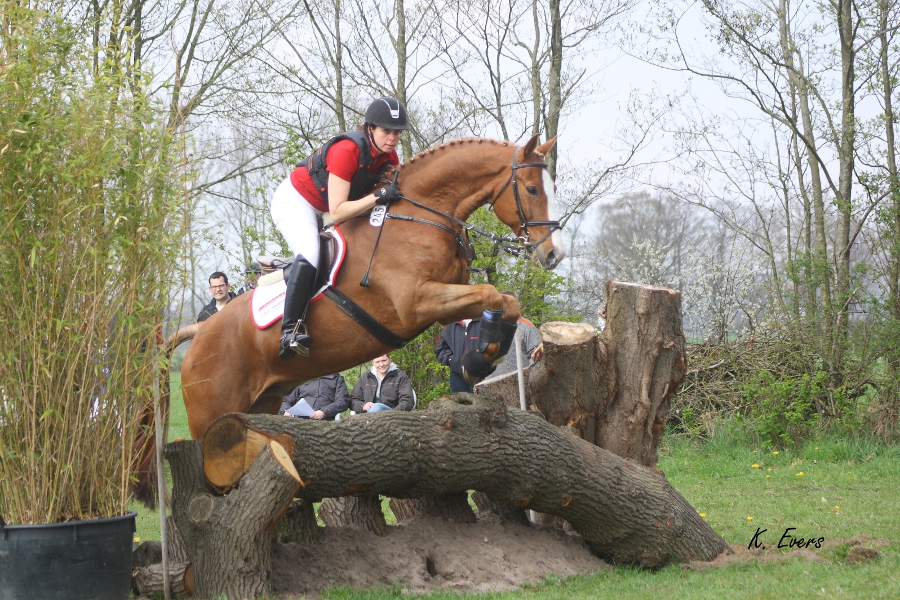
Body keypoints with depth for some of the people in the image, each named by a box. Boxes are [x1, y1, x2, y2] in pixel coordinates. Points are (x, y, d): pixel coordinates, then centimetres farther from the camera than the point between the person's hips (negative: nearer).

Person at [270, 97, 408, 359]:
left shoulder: (389, 156, -9)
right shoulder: (346, 150, -32)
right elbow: (337, 212, -35)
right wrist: (377, 196, -40)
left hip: (320, 210, 9)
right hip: (294, 201, -9)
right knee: (310, 254, -31)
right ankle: (291, 330, -34)